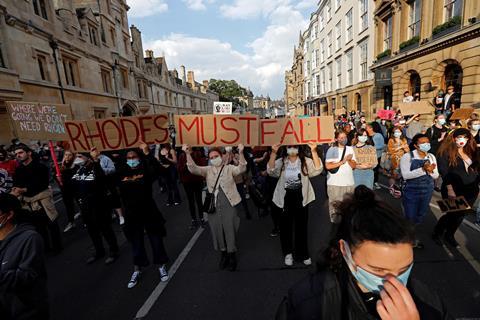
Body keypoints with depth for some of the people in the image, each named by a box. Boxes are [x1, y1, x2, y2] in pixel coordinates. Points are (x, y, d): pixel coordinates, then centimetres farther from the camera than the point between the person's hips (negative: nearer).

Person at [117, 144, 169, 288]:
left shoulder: (145, 170, -9)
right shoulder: (122, 173, 3)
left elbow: (157, 168, -29)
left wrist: (147, 153, -37)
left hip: (148, 211, -3)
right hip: (131, 214, 3)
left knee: (156, 240, 11)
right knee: (136, 242, 18)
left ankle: (161, 266, 32)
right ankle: (137, 270, 38)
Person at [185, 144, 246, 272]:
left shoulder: (229, 168, 1)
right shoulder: (208, 170, 7)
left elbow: (241, 169, -16)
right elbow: (193, 169, -7)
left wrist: (241, 153, -33)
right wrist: (188, 154, -22)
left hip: (229, 204, -2)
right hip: (213, 205, 3)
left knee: (230, 230, 6)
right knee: (217, 230, 13)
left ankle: (232, 256, 28)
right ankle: (223, 254, 36)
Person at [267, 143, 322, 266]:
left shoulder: (306, 161, 1)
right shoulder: (281, 162, -1)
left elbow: (318, 169, -15)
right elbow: (271, 170, -19)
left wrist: (314, 151, -24)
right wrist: (273, 152, -29)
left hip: (300, 199, 1)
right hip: (285, 199, 0)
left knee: (302, 227, 14)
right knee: (285, 227, 11)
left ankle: (303, 254, 33)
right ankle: (288, 253, 31)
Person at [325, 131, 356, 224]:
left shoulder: (350, 149, 8)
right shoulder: (332, 150, -5)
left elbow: (354, 166, 5)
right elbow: (328, 166, -15)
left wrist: (349, 160, -13)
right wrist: (342, 162, -14)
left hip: (349, 182, 4)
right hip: (335, 183, -3)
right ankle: (335, 221, 20)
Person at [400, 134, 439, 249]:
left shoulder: (431, 157, 1)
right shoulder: (407, 156, -14)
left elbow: (436, 176, 3)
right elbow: (405, 175, -23)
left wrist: (430, 171, -19)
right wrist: (423, 169, -31)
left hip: (427, 192, 5)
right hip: (411, 192, -5)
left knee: (420, 216, 19)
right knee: (410, 217, 7)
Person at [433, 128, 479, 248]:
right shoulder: (446, 152, -10)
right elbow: (444, 171, -15)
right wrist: (449, 188, -20)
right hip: (453, 190, -6)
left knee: (461, 214, 12)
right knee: (453, 213, 1)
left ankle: (450, 235, 31)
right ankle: (437, 233, 23)